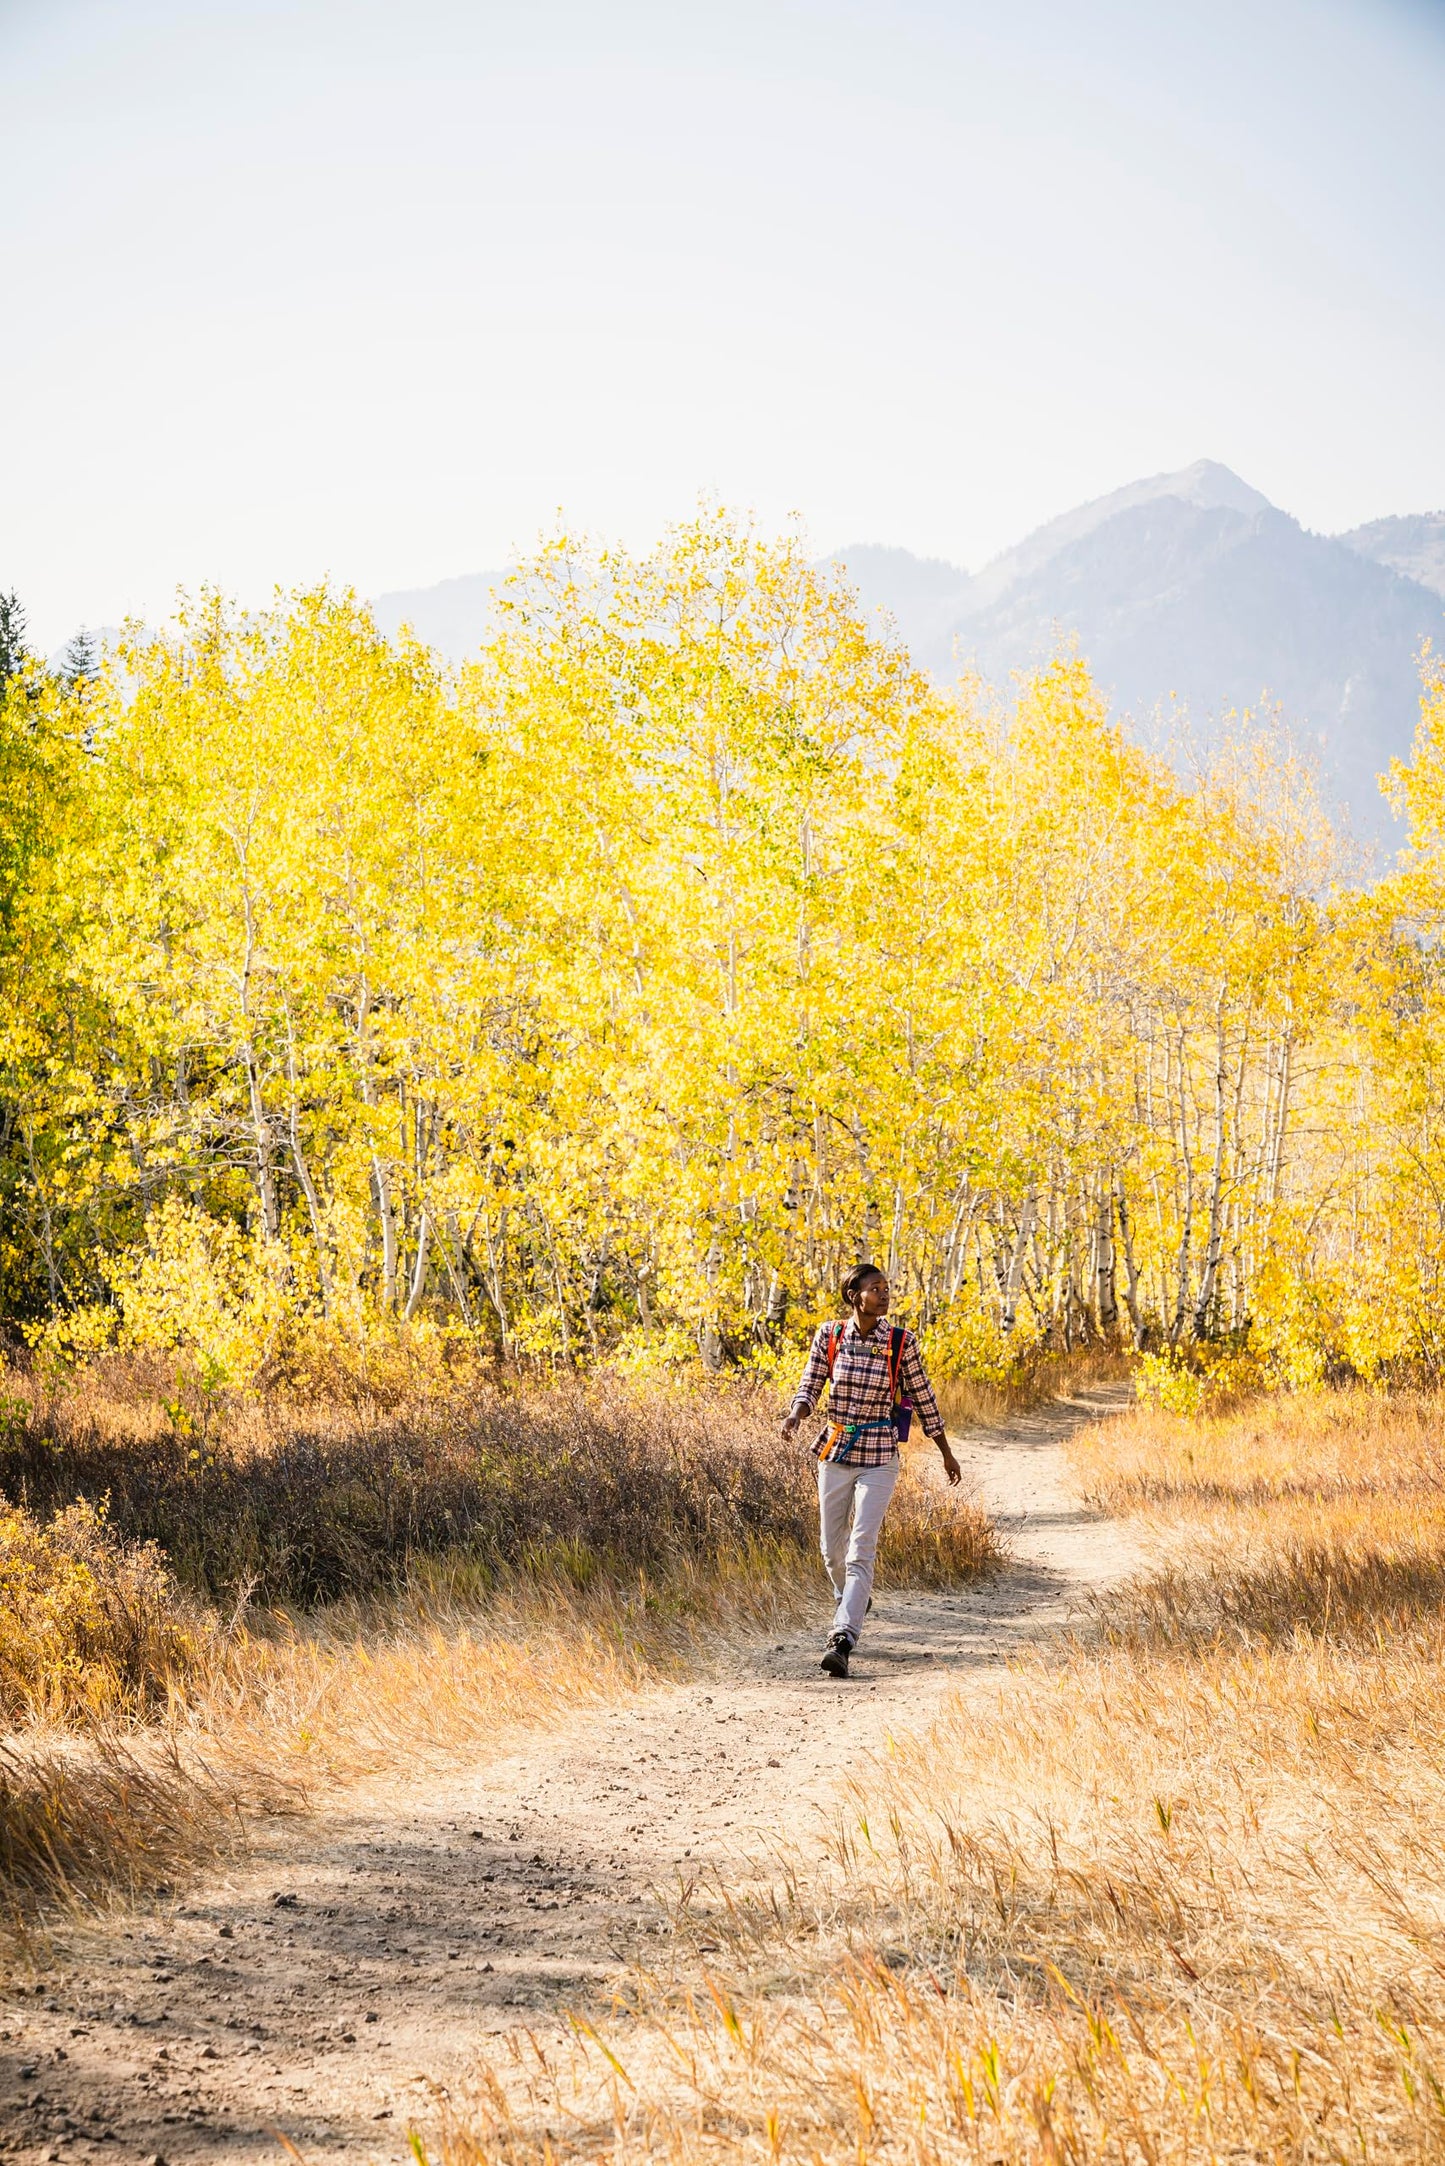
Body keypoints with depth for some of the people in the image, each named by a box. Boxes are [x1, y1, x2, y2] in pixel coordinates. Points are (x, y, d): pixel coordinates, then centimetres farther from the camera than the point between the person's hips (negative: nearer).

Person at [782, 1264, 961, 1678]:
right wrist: (796, 1413, -20)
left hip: (879, 1460, -3)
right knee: (833, 1551, 14)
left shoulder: (901, 1344, -6)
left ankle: (842, 1640, -19)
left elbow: (924, 1399, 4)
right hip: (835, 1454, 3)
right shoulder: (829, 1337, -3)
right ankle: (855, 1602, 44)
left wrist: (947, 1454, 12)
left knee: (860, 1552, -14)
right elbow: (810, 1387, 3)